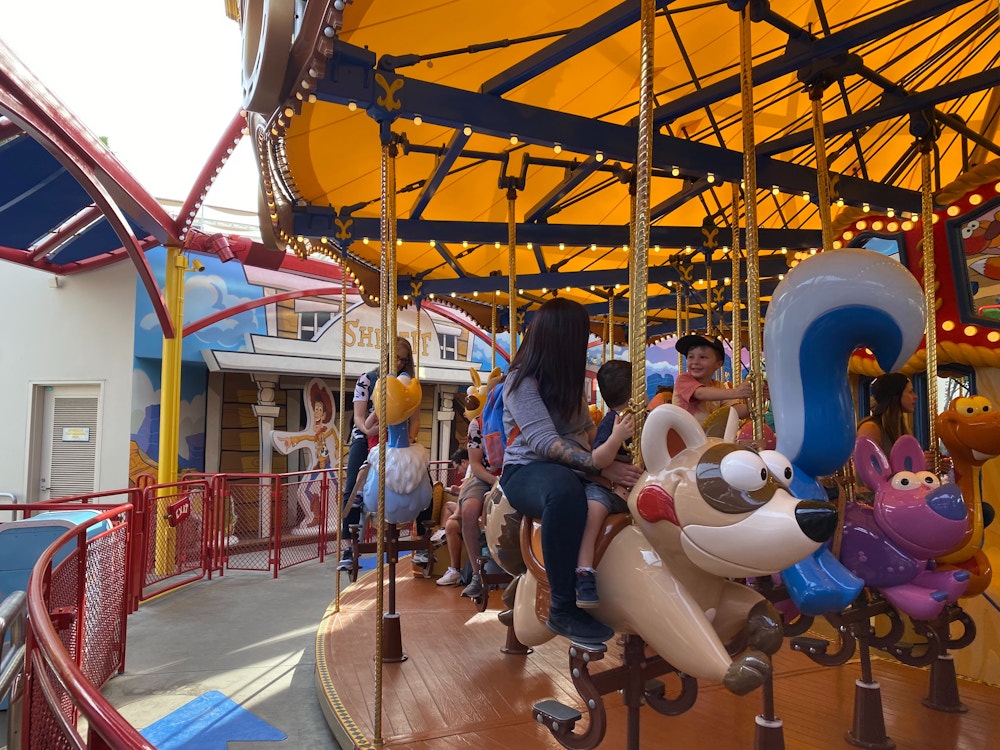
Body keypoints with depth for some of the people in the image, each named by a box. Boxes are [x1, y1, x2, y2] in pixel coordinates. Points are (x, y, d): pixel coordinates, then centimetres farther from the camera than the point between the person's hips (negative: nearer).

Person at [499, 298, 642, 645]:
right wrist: (602, 466, -32)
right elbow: (544, 442, -23)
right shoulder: (522, 381, -11)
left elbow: (588, 434, 11)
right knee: (566, 490, -40)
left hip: (571, 471, 8)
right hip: (527, 471, -7)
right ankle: (563, 609, -31)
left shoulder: (568, 382, 13)